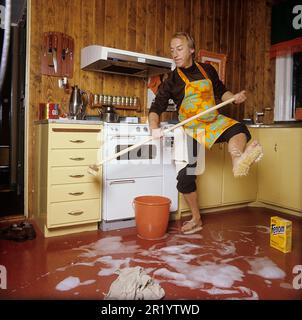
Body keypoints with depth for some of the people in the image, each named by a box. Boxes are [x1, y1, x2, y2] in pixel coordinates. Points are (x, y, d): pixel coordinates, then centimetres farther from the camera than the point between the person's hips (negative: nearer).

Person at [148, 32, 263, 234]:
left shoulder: (208, 70, 4)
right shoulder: (172, 81, -4)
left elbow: (221, 92, 17)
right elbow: (156, 108, -7)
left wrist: (234, 97, -4)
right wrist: (155, 127, -26)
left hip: (215, 122, 2)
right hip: (193, 129, -1)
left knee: (239, 129, -32)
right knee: (185, 176, -3)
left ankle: (238, 159, -67)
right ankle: (196, 220, 15)